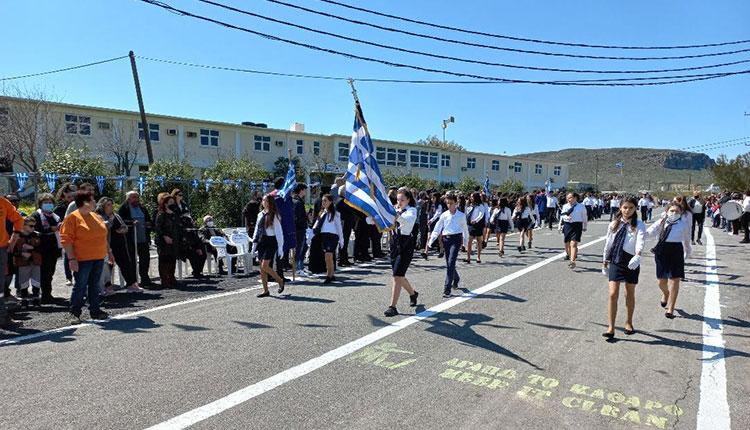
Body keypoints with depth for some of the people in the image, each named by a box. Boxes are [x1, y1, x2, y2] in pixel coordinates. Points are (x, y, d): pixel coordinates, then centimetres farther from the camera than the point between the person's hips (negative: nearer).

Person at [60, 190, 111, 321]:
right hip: (82, 259, -6)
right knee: (80, 286, -2)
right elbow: (66, 239, -13)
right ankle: (74, 313, 10)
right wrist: (72, 259, -18)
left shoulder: (95, 216, 14)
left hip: (98, 258, 7)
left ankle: (95, 310, 19)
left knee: (94, 285, 12)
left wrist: (108, 251, 19)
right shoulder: (72, 217, -8)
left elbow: (103, 236, 21)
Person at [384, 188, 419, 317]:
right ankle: (413, 293, 43)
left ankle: (393, 307, -7)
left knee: (397, 276, -11)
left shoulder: (411, 210, -6)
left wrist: (398, 214, -48)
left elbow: (408, 220, -29)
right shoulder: (394, 210, 12)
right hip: (394, 242, 7)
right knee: (399, 275, 17)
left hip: (405, 244, -7)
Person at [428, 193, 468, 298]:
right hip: (446, 238, 4)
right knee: (448, 263, 11)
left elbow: (465, 229, 13)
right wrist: (431, 240, -2)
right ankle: (456, 279, 42)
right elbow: (437, 228, 7)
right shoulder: (444, 215, 8)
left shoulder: (461, 215, 2)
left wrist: (466, 242, 19)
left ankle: (447, 289, -13)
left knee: (451, 263, -14)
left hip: (456, 239, -4)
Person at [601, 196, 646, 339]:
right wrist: (605, 261, 14)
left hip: (631, 261, -1)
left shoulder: (639, 225, -4)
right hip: (615, 261, 1)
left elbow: (641, 241, -22)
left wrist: (637, 255, -40)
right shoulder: (614, 225, 5)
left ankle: (628, 322, 36)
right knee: (613, 294, -7)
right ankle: (611, 328, -5)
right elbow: (608, 243, 12)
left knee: (630, 294, 14)